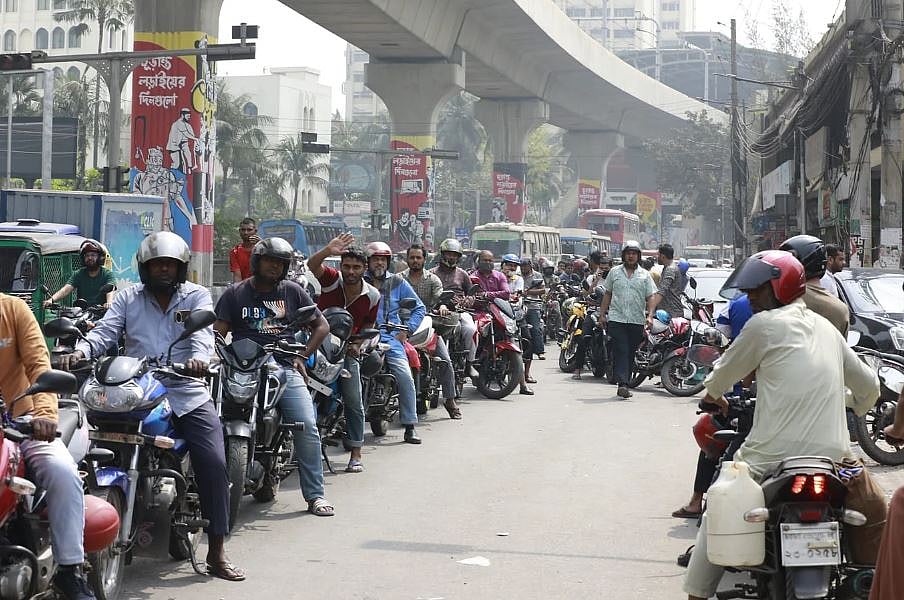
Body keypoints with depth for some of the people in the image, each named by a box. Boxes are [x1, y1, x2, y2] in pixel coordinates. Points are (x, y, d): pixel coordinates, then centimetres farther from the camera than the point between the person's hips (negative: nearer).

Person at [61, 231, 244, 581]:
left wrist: (198, 357, -33)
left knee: (213, 464, -14)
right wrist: (81, 351, -23)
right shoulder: (128, 298, 13)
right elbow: (105, 330, -1)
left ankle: (217, 553, -8)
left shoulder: (197, 296, 9)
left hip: (187, 395, -1)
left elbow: (203, 331, -10)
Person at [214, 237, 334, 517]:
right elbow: (217, 331, 5)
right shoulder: (235, 293, 13)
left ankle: (315, 494, -5)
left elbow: (321, 326, 19)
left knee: (307, 428, -12)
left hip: (285, 368, 1)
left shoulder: (292, 291, 16)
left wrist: (302, 355, 8)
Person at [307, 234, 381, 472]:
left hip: (346, 348, 2)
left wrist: (358, 344, -5)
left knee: (354, 402, -4)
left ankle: (355, 454, 4)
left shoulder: (372, 296, -3)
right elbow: (312, 265, -33)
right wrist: (328, 251, -51)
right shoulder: (332, 279, -13)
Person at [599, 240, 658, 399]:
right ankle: (622, 384, -20)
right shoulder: (614, 272, 8)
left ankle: (624, 383, 15)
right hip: (616, 319, -2)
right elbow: (607, 294, 13)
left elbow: (651, 296, 5)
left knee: (630, 354, 7)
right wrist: (602, 314, 8)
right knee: (620, 351, -11)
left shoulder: (645, 275, 8)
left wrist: (650, 315, -9)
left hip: (637, 321, 2)